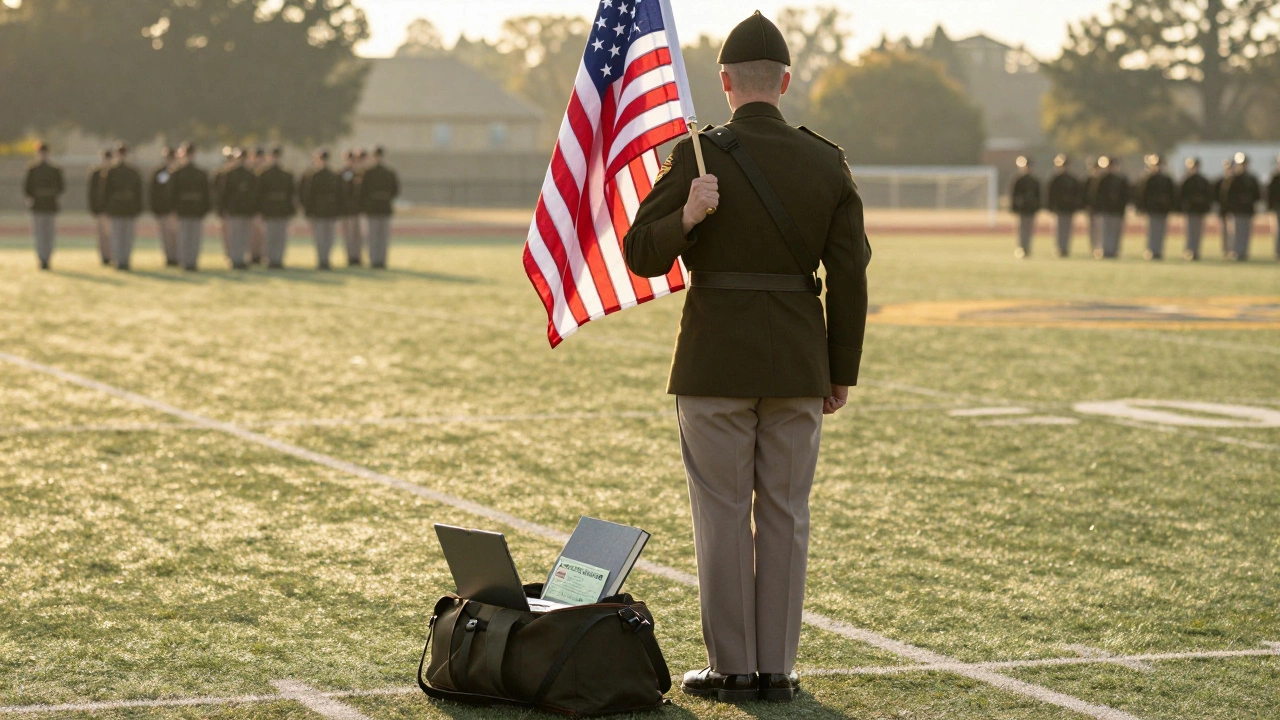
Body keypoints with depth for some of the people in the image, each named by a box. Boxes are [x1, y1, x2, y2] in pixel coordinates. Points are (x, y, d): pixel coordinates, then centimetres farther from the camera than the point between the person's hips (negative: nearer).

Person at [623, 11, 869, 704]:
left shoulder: (698, 156, -8)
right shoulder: (829, 163, 1)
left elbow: (642, 254, -9)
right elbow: (849, 278, 2)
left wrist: (686, 218, -25)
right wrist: (842, 372, 9)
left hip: (716, 361, -3)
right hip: (798, 362, 3)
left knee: (724, 513, 5)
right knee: (785, 514, 9)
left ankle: (730, 667, 8)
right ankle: (777, 667, 11)